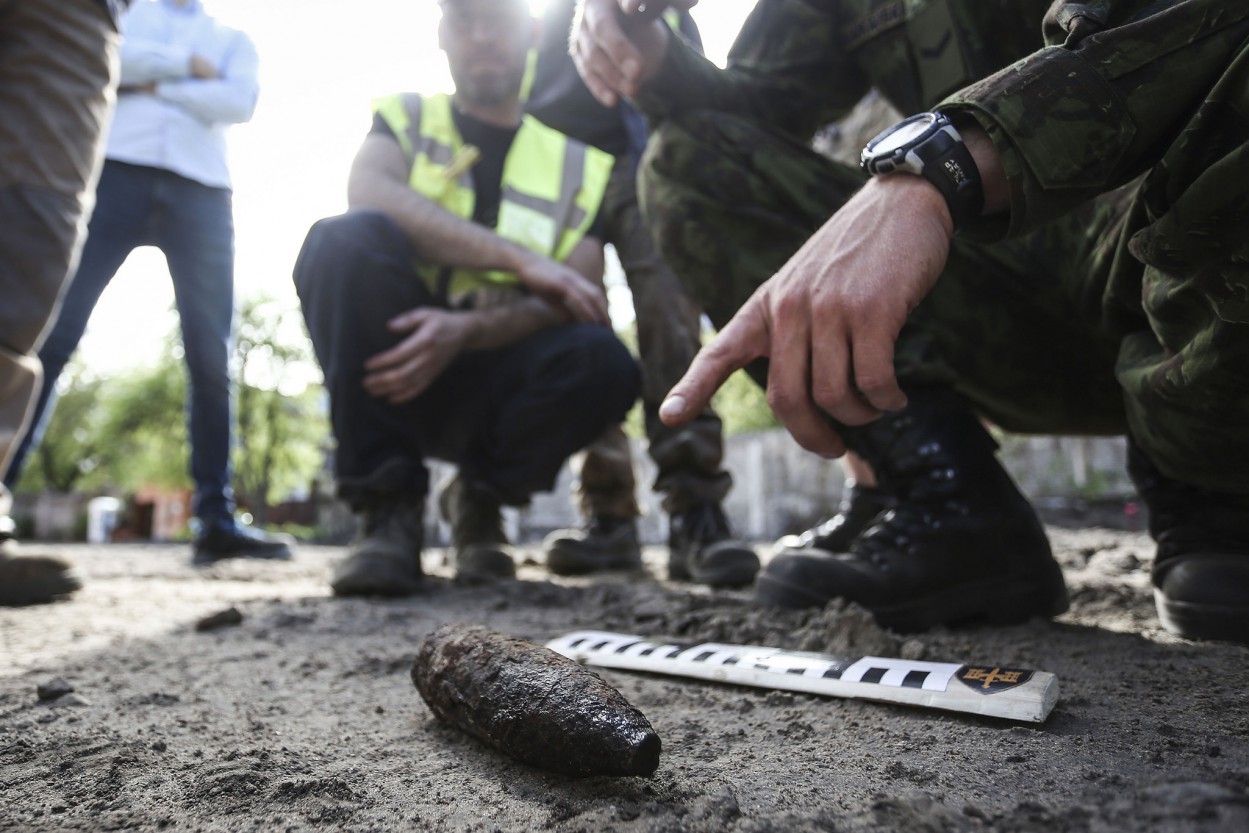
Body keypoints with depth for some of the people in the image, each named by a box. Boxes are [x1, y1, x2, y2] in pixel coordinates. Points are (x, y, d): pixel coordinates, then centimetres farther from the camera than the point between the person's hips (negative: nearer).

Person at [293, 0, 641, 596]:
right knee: (347, 237, -26)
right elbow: (366, 194, -15)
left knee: (602, 361, -30)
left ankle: (480, 497, 0)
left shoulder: (578, 160, 7)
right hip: (394, 367, 0)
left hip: (494, 389, 0)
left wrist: (466, 332, -25)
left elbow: (574, 299, -6)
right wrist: (520, 258, -23)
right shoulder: (406, 120, 9)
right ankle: (389, 508, -20)